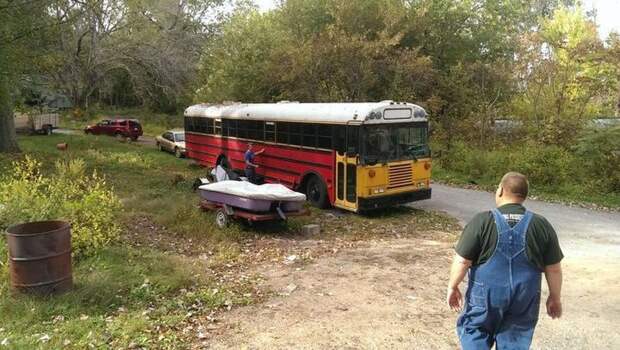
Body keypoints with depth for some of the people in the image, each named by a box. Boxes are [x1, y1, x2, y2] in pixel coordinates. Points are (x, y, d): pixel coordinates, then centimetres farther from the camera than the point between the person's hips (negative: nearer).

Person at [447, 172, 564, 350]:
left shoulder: (482, 221, -13)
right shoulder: (542, 226, -3)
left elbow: (462, 261, -12)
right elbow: (553, 269, 2)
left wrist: (452, 287, 2)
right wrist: (555, 297, 16)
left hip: (486, 295, -2)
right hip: (524, 299, 3)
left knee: (474, 333, 17)